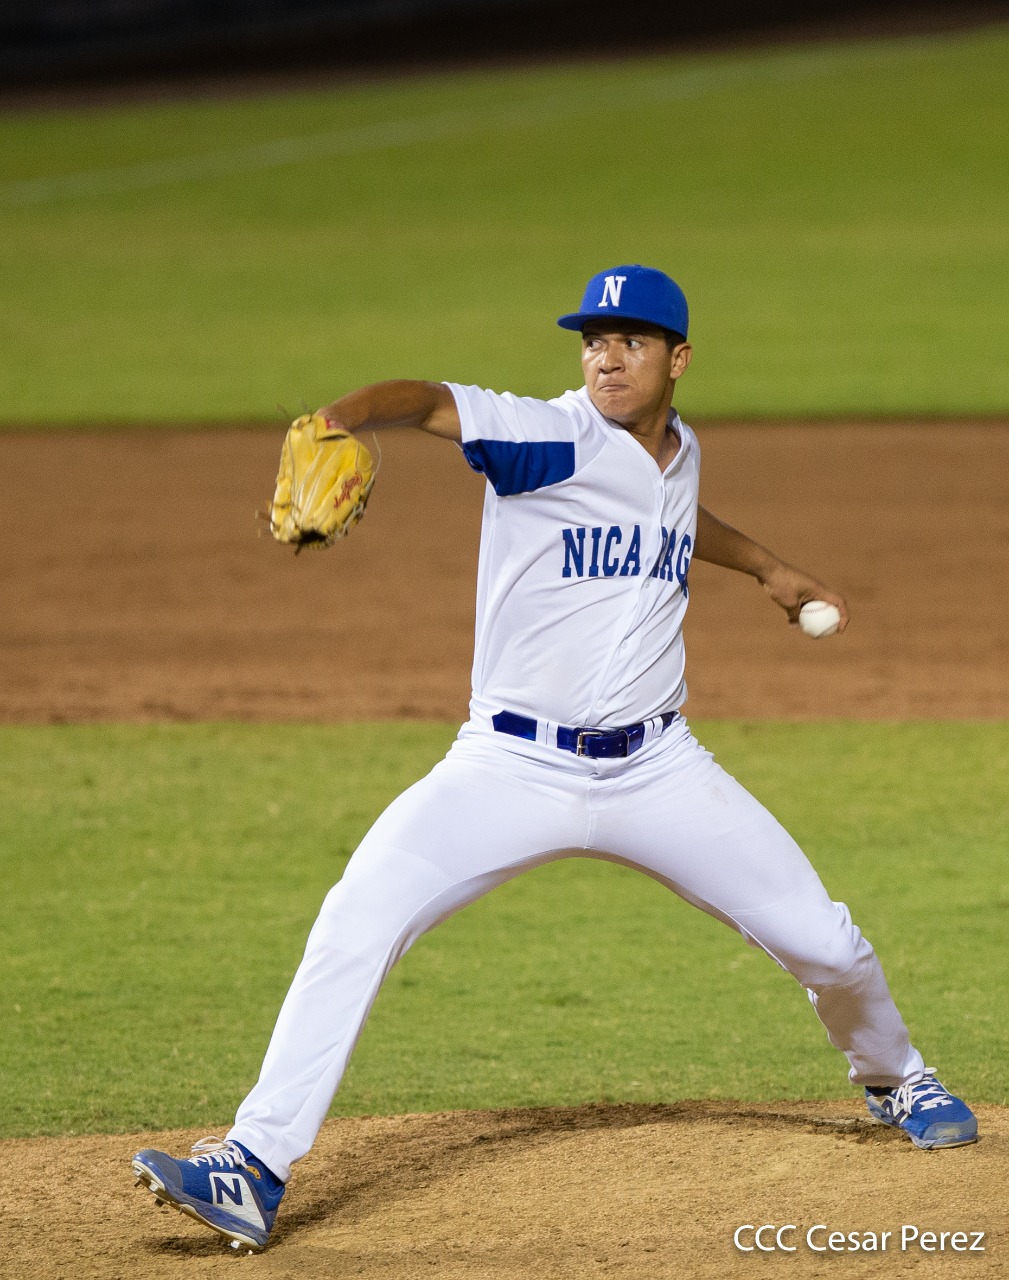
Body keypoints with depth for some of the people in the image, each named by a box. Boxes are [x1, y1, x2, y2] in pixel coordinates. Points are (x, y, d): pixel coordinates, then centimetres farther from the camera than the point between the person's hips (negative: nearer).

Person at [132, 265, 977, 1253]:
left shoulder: (678, 453, 6)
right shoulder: (555, 442, -12)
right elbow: (430, 402, -32)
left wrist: (766, 569, 41)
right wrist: (334, 421, -51)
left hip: (656, 768, 5)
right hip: (513, 766, -4)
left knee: (823, 943, 5)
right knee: (357, 921, -24)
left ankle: (890, 1075, 40)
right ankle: (254, 1170, -22)